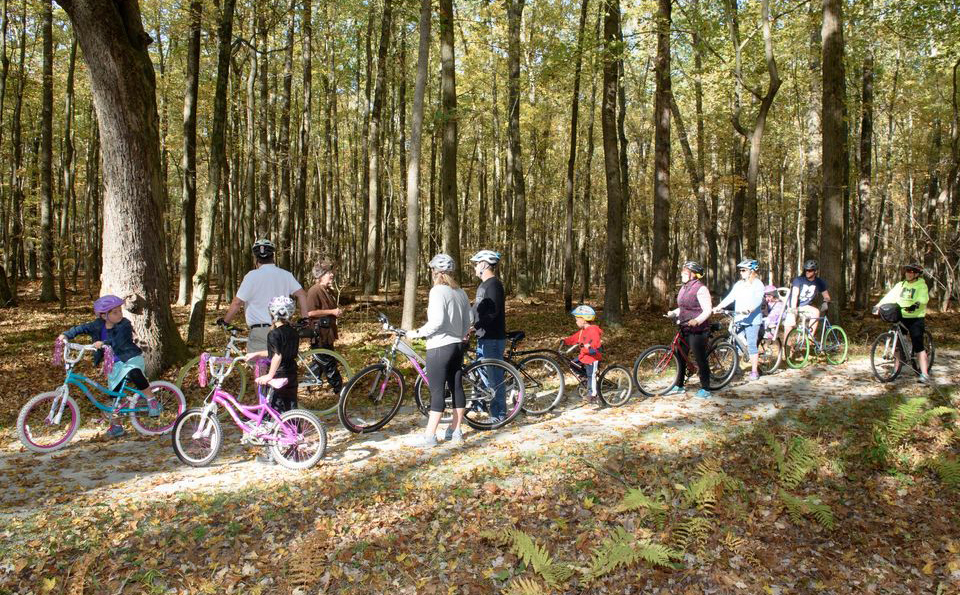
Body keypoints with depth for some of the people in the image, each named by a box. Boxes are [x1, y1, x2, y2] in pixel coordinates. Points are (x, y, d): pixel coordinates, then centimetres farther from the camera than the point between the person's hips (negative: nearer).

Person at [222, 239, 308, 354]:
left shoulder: (252, 276, -7)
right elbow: (302, 294, 0)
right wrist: (305, 318, 4)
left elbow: (237, 303, -8)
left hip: (259, 331, -5)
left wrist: (225, 321, 6)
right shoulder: (286, 275, 6)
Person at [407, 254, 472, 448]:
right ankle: (455, 431, 20)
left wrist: (417, 333, -13)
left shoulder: (437, 291, -15)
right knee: (456, 387, 12)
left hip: (439, 347, -8)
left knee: (437, 391, -5)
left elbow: (437, 321, -24)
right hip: (457, 345, 8)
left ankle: (429, 436, -1)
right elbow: (467, 323, 14)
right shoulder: (460, 292, 10)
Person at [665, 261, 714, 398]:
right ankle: (679, 386, 23)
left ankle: (705, 389, 8)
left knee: (700, 359, -2)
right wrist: (673, 313, 5)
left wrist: (697, 320, -32)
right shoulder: (684, 287, 13)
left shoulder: (700, 288, -14)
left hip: (697, 330, -9)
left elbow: (707, 310, -18)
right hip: (684, 329, 9)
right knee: (680, 357, 12)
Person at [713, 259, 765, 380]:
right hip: (739, 319, 6)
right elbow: (730, 297, 6)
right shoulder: (738, 284, 16)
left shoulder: (758, 284, -2)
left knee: (751, 344, -4)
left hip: (752, 320, -6)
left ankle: (754, 371, 4)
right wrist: (719, 306, -8)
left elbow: (758, 300, -16)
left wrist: (749, 309, -34)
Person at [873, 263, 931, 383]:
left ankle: (924, 374, -8)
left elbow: (923, 298, -19)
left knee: (918, 346, -9)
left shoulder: (921, 285, 0)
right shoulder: (900, 285, 14)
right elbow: (890, 295, 3)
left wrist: (916, 305, -40)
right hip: (900, 318, 5)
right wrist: (878, 305, -13)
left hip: (915, 318, -5)